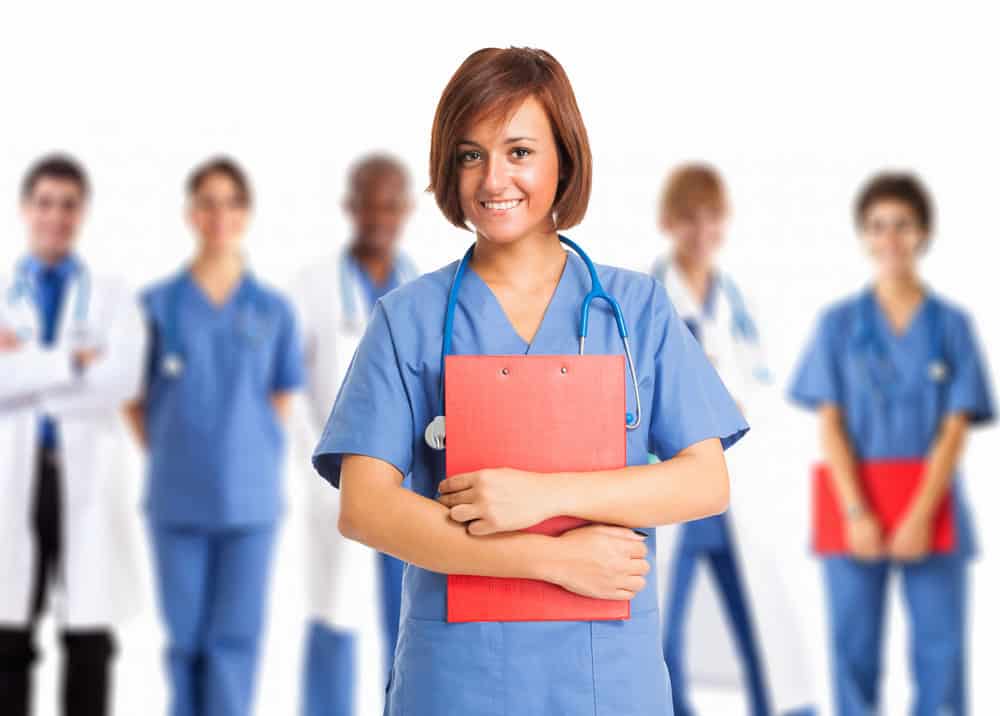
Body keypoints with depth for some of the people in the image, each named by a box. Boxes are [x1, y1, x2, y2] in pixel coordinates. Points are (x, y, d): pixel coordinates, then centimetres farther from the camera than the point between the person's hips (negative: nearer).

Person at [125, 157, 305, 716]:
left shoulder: (273, 310, 3)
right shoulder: (159, 306, 1)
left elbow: (282, 399, 11)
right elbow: (134, 400, 8)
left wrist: (259, 463, 5)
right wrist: (169, 459, 3)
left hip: (250, 498, 0)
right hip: (178, 499, 0)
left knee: (237, 633, 0)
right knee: (187, 632, 6)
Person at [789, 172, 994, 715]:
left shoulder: (951, 325, 4)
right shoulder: (839, 324, 5)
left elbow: (954, 430, -3)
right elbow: (831, 425, -1)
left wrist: (921, 516, -13)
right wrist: (856, 514, -12)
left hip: (929, 505, 0)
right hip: (857, 507, 0)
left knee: (940, 649, -1)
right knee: (854, 650, 2)